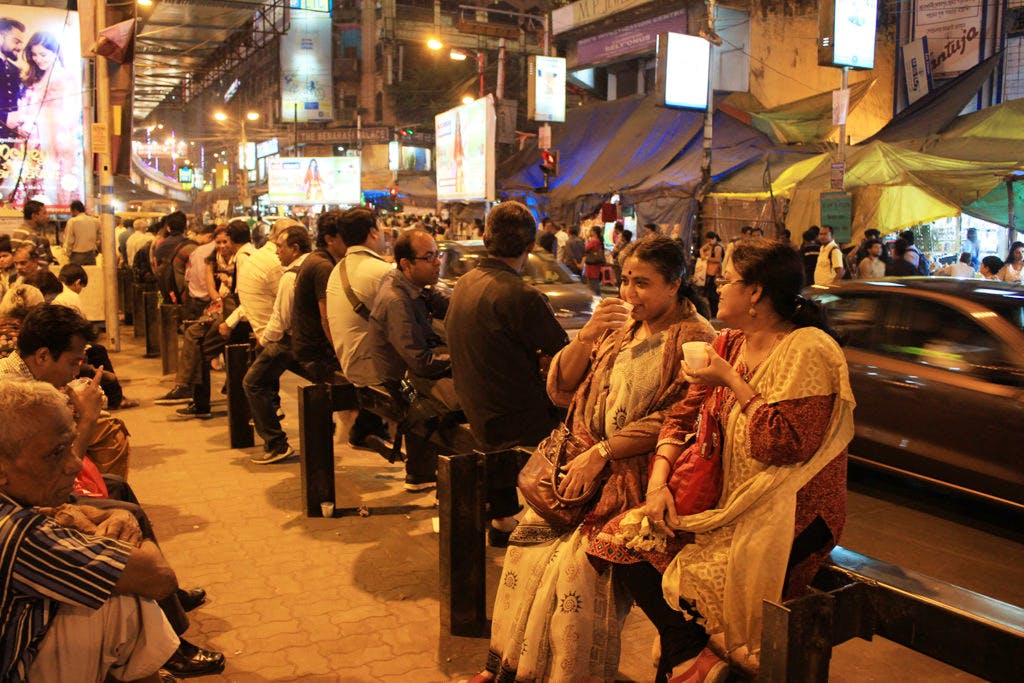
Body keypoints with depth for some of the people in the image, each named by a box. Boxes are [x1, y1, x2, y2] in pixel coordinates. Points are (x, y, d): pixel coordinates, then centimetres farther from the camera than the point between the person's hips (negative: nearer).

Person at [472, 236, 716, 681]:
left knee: (580, 559, -23)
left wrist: (601, 453, -18)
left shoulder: (694, 339, -5)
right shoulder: (620, 325, 15)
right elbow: (560, 389, 11)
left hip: (639, 469, -6)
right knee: (531, 536, -12)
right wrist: (587, 336, -6)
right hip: (588, 457, 6)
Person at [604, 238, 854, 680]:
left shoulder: (807, 350, -13)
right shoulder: (729, 344, 12)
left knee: (686, 578, -26)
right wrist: (658, 482, -5)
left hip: (789, 515, -8)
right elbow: (682, 416, 10)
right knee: (625, 536, -6)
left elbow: (788, 445, -21)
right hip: (728, 502, 8)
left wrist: (733, 382, -15)